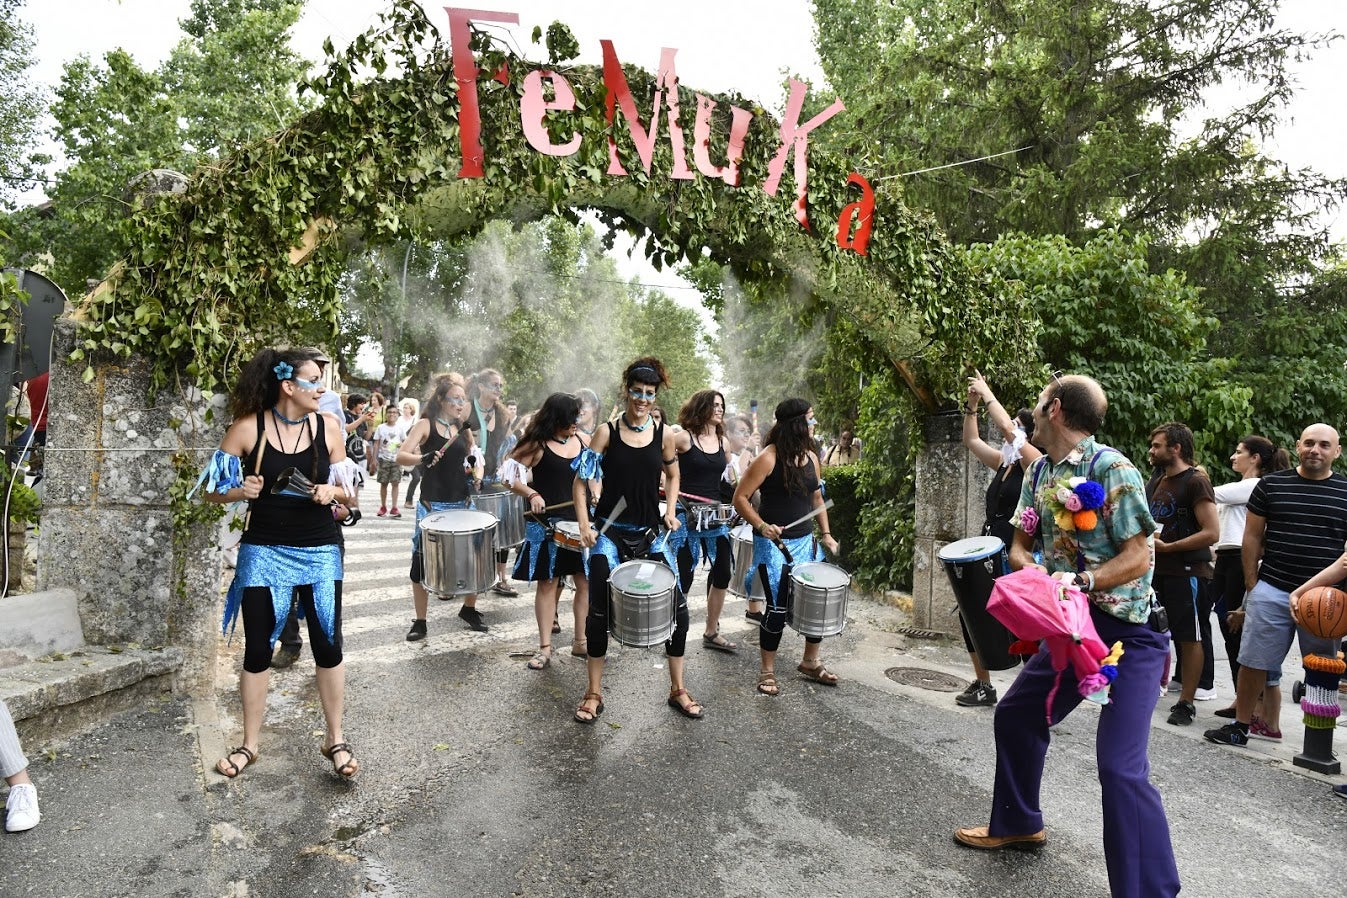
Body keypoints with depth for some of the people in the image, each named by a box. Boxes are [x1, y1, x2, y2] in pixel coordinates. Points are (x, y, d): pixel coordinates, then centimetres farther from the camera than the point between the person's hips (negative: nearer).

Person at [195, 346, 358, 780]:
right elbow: (212, 490, 0)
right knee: (257, 648, 7)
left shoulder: (328, 427, -2)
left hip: (320, 551, 1)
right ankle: (250, 743, 25)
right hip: (264, 551, -1)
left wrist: (332, 492, -15)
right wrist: (240, 492, -20)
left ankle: (335, 738, 20)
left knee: (328, 645, 5)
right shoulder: (247, 427, -7)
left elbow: (347, 494, 6)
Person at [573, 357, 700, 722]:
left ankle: (678, 689, 16)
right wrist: (584, 526, -11)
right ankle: (593, 693, 18)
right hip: (610, 533, -2)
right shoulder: (607, 432, -6)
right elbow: (580, 481, -3)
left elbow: (673, 475, 17)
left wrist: (671, 508, 1)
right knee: (599, 610, 0)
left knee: (677, 607, -2)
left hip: (650, 533, 2)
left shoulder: (664, 434, 1)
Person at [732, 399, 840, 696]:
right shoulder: (769, 459, -14)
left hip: (805, 541, 7)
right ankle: (768, 671, 15)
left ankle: (811, 661, 29)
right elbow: (740, 497, -13)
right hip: (774, 543, -7)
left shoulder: (811, 458, 7)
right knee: (778, 607, -4)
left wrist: (825, 533, 10)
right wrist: (762, 526, -24)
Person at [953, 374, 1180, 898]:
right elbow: (1020, 545, 8)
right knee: (1016, 715, 18)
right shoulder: (1039, 473, 6)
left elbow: (1138, 558, -18)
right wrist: (1033, 569, -13)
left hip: (1128, 633, -8)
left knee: (1120, 766, -16)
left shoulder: (1110, 469, -17)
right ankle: (1017, 824, 39)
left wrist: (1079, 582, -30)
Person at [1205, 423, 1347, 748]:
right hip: (1271, 591, 0)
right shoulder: (1271, 485, 3)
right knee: (1254, 662, 6)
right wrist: (1252, 586, 2)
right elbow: (1252, 537, 6)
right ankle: (1241, 725, 19)